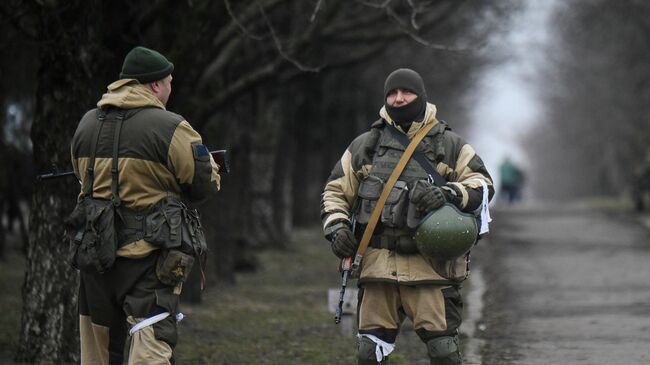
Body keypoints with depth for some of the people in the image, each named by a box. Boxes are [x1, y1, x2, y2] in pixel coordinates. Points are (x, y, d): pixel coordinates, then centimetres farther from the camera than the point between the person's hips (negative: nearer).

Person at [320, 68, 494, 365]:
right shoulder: (365, 146, 14)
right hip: (377, 264, 2)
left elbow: (483, 184, 4)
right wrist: (337, 228, 0)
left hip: (430, 266, -2)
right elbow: (335, 192, 18)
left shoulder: (449, 145, 9)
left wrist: (449, 194, -15)